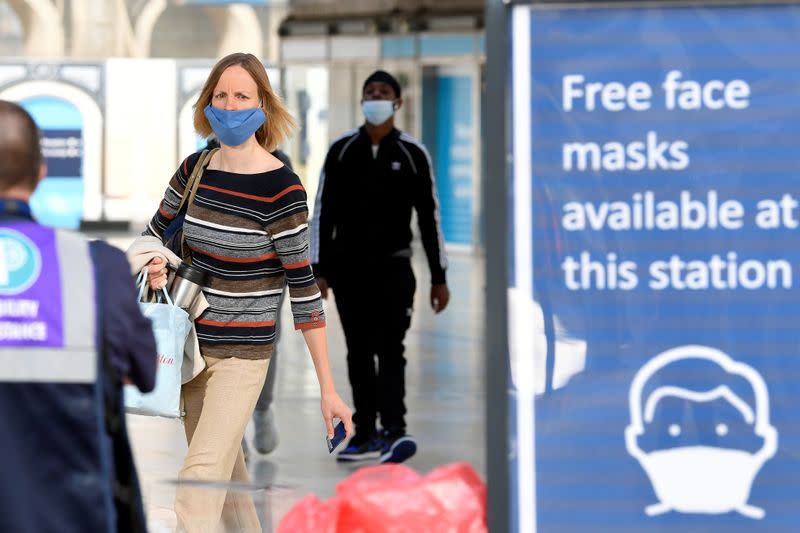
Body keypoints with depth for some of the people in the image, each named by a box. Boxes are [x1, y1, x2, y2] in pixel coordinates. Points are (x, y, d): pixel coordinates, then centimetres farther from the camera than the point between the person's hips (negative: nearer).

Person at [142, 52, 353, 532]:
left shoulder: (281, 187, -16)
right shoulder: (195, 169, 1)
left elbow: (303, 288, -13)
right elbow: (155, 235, 17)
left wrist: (328, 388, -12)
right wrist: (155, 267, -9)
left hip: (243, 354, -6)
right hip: (191, 346, 6)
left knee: (199, 484, -15)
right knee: (226, 475, 17)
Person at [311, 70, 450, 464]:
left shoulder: (412, 154, 0)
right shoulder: (342, 151, 3)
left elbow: (429, 216, 3)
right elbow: (323, 212, 4)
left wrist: (439, 277, 2)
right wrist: (319, 271, -2)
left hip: (393, 267, -2)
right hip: (348, 267, 2)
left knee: (390, 350, -13)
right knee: (359, 354, 7)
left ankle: (393, 432, -21)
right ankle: (365, 436, 14)